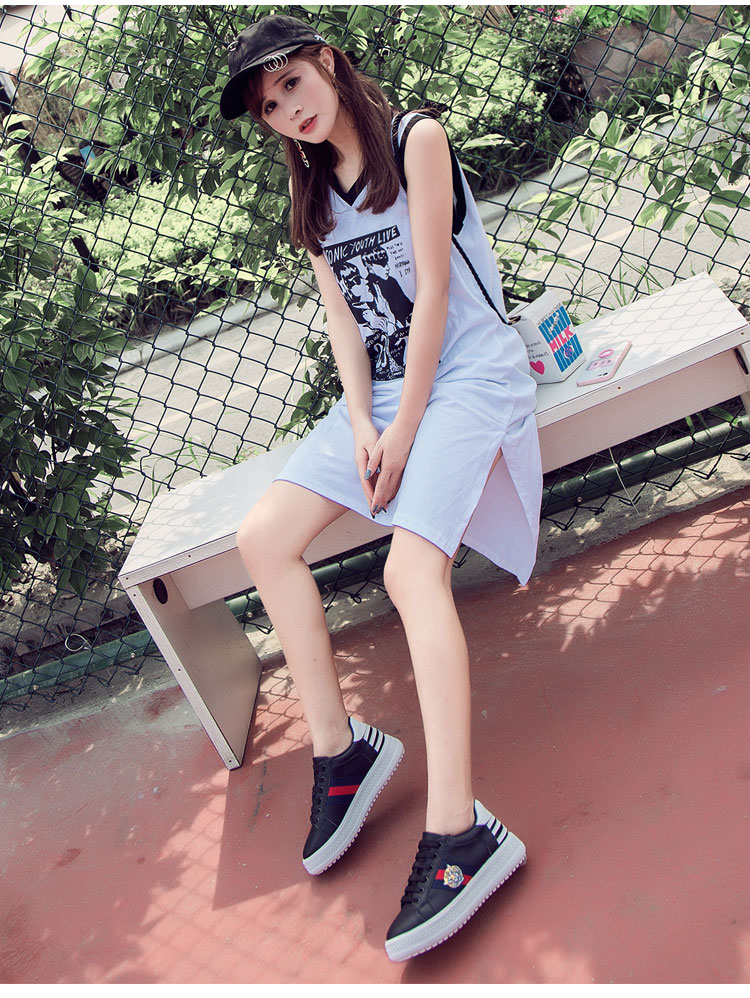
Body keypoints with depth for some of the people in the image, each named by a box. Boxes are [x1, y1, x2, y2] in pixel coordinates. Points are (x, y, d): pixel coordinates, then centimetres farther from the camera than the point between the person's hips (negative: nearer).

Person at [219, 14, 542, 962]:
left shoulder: (414, 138, -3)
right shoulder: (312, 194, 16)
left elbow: (432, 290, -11)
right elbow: (342, 319, 6)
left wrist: (407, 426, -15)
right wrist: (362, 425, -10)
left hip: (469, 372, -7)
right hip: (380, 389, 7)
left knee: (411, 568, -28)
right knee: (262, 538, -8)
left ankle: (457, 832, -30)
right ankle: (339, 745, 0)